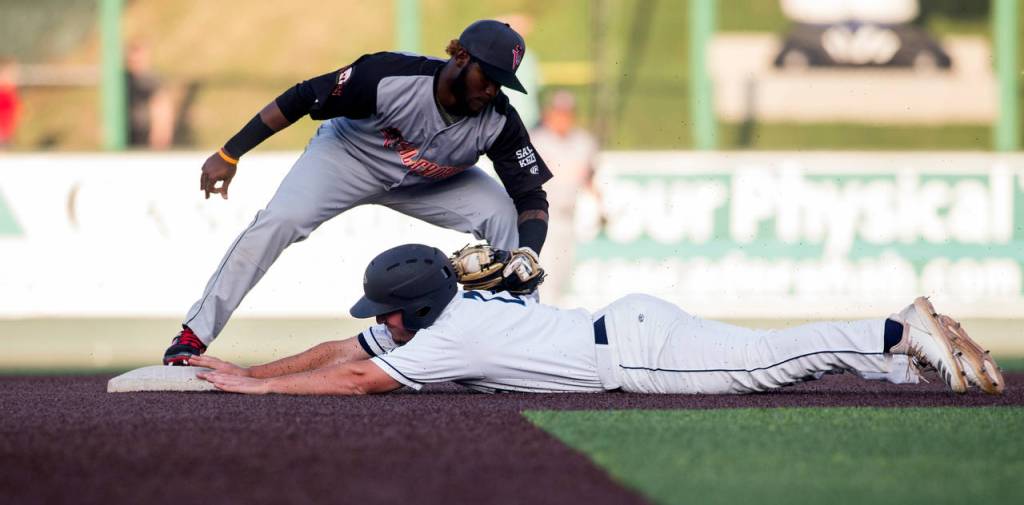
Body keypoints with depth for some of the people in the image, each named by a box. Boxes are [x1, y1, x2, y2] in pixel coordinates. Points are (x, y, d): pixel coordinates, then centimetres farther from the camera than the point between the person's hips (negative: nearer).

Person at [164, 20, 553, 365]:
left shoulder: (499, 122, -28)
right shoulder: (388, 77, -37)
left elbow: (532, 198, -21)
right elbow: (302, 98, -27)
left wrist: (529, 253, -44)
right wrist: (229, 155, -25)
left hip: (430, 185, 3)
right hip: (349, 156, -3)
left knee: (506, 219, -17)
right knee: (277, 223, -25)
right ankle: (194, 335, -17)